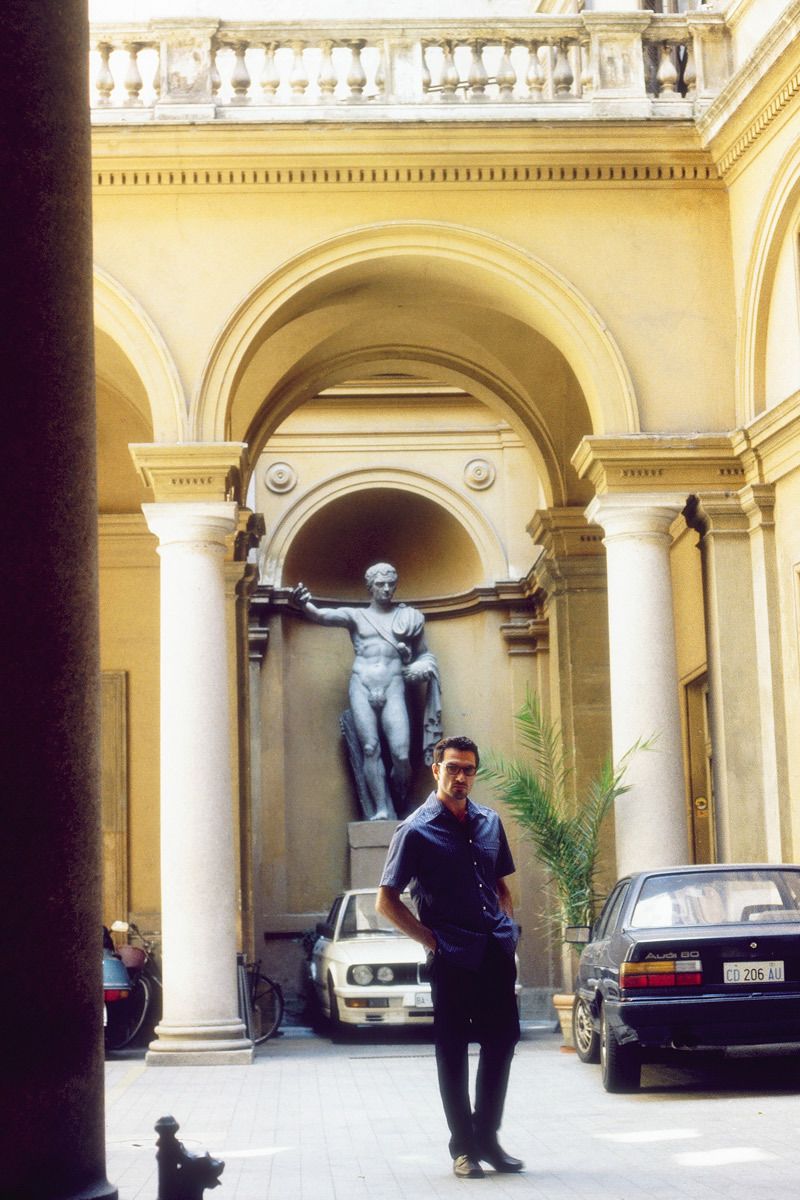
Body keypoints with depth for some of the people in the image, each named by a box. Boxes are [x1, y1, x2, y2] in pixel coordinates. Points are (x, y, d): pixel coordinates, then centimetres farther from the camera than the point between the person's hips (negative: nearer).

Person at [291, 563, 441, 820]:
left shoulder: (408, 617, 15)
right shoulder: (355, 615, 11)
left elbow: (423, 653, 25)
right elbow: (323, 616, -8)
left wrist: (422, 667, 0)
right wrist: (304, 605, -30)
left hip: (393, 687, 0)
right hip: (362, 687, 0)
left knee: (401, 754, -13)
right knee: (371, 749, -11)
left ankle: (401, 809, 3)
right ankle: (382, 811, -11)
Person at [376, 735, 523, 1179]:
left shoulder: (489, 822, 11)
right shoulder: (416, 830, -6)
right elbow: (386, 901, -5)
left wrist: (507, 930, 10)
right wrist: (431, 939, -9)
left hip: (497, 954, 5)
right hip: (452, 958, -5)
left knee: (501, 1043, 8)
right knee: (452, 1051, 2)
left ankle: (487, 1137, 22)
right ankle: (463, 1147, 12)